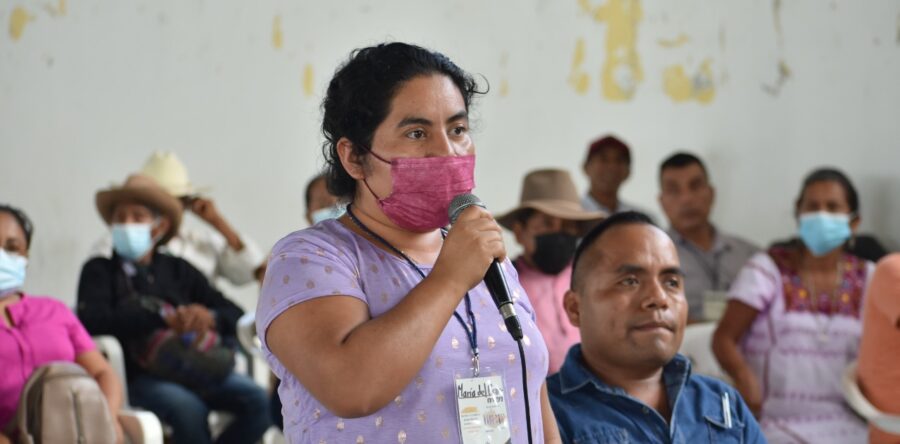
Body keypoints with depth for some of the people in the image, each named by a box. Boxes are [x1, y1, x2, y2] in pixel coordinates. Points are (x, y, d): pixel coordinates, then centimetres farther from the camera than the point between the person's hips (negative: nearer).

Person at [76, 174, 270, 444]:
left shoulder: (178, 270, 19)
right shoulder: (99, 271, 8)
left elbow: (235, 315, 13)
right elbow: (91, 320, -11)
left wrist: (209, 317, -13)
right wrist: (163, 318, -16)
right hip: (139, 376, -4)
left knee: (258, 400, -20)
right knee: (189, 409, -34)